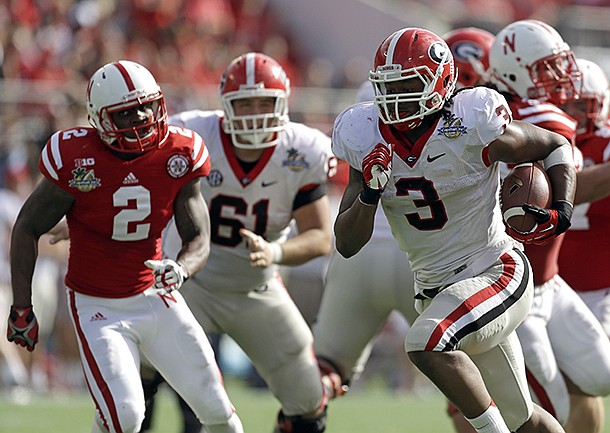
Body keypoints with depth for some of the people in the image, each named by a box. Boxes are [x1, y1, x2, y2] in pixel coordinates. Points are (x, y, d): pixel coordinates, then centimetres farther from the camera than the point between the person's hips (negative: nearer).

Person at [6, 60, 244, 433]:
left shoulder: (179, 156, -10)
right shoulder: (77, 161, -19)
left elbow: (199, 240, -7)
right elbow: (28, 228, -7)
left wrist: (180, 270, -31)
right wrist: (21, 307, -7)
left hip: (155, 298, 4)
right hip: (98, 307, -4)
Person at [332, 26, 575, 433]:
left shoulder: (474, 126, -17)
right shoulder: (368, 139, -4)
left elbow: (557, 147, 0)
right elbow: (347, 244, -3)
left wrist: (562, 210, -17)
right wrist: (370, 193, -21)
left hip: (497, 275, -6)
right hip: (436, 289, 6)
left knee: (426, 343, -32)